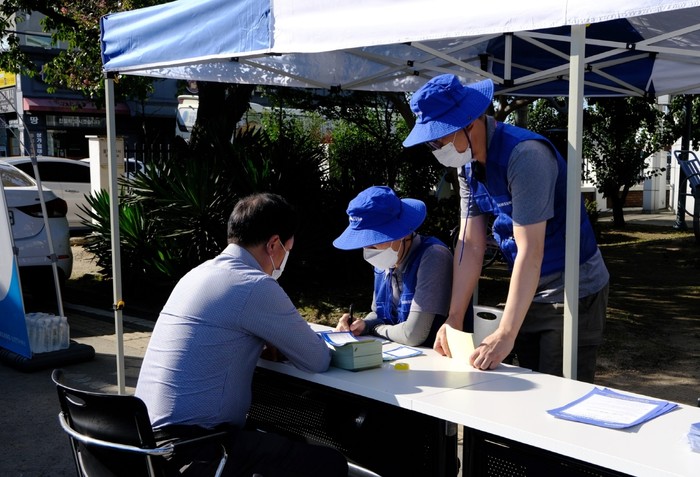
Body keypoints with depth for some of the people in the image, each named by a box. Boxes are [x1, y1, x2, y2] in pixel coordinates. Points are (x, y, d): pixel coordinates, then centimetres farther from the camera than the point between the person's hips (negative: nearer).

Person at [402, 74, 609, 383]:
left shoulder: (525, 155, -25)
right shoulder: (468, 164, 1)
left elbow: (530, 251, -28)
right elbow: (470, 244, 0)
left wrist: (505, 335, -29)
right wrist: (454, 320, -5)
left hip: (574, 295, -7)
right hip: (529, 294, 7)